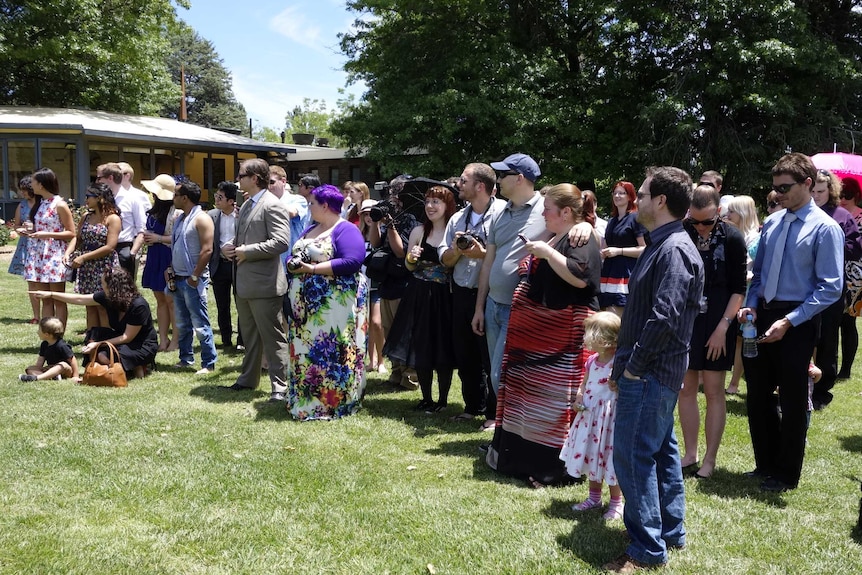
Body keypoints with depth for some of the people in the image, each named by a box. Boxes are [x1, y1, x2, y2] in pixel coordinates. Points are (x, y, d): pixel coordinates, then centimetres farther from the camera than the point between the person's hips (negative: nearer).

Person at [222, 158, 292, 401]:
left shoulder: (273, 205, -14)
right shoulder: (246, 205, 16)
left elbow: (281, 242, -24)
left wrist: (246, 251, -19)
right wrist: (230, 247, 5)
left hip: (264, 283, -10)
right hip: (244, 283, 10)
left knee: (273, 338, -2)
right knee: (249, 335, 20)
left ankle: (280, 386, 6)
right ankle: (248, 379, 32)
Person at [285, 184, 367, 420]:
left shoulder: (346, 230, -9)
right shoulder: (311, 229, 18)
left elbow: (352, 261, -22)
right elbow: (299, 255, 24)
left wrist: (311, 269, -22)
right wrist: (293, 264, -2)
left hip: (334, 305, -8)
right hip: (305, 304, 9)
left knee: (332, 354, -6)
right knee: (305, 352, 11)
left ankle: (334, 402, 3)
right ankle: (305, 399, 21)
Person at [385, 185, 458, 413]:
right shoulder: (419, 231, 5)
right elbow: (409, 267, 11)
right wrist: (412, 257, -10)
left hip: (444, 298, -3)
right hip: (419, 297, 4)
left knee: (443, 348, 3)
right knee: (420, 348, 9)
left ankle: (442, 400, 19)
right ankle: (426, 398, 25)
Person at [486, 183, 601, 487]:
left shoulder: (582, 239, -11)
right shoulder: (553, 237, 18)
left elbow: (580, 277, -26)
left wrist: (547, 253, -24)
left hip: (562, 335, -10)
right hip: (536, 331, 11)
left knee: (557, 395, -8)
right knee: (529, 390, 16)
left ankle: (555, 466, 1)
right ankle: (524, 456, 28)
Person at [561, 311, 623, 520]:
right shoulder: (591, 361, 5)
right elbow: (584, 385, 16)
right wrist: (579, 398, -1)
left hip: (610, 418, -8)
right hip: (590, 417, 8)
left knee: (609, 459, 2)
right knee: (591, 455, 17)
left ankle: (616, 503, 18)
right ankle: (594, 497, 34)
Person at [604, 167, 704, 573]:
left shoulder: (674, 249, -18)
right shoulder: (660, 245, 14)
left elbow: (665, 316, -26)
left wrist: (634, 364, -18)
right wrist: (623, 363, 14)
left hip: (650, 373, -10)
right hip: (651, 371, 10)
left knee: (633, 455, -6)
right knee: (661, 450, 17)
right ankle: (670, 531, 30)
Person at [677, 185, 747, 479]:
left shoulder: (732, 238, -8)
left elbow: (738, 289, -5)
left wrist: (723, 327, -12)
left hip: (716, 323, -2)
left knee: (713, 391, 3)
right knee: (686, 388, 8)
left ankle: (710, 459, 14)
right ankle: (690, 454, 20)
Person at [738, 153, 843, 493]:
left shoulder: (825, 228, -12)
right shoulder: (772, 222, 7)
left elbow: (830, 287, -14)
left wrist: (788, 321, -20)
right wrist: (751, 305, -3)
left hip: (797, 322, -6)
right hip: (763, 315, 6)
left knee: (792, 401, 8)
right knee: (757, 396, 14)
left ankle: (786, 474, 25)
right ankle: (766, 464, 33)